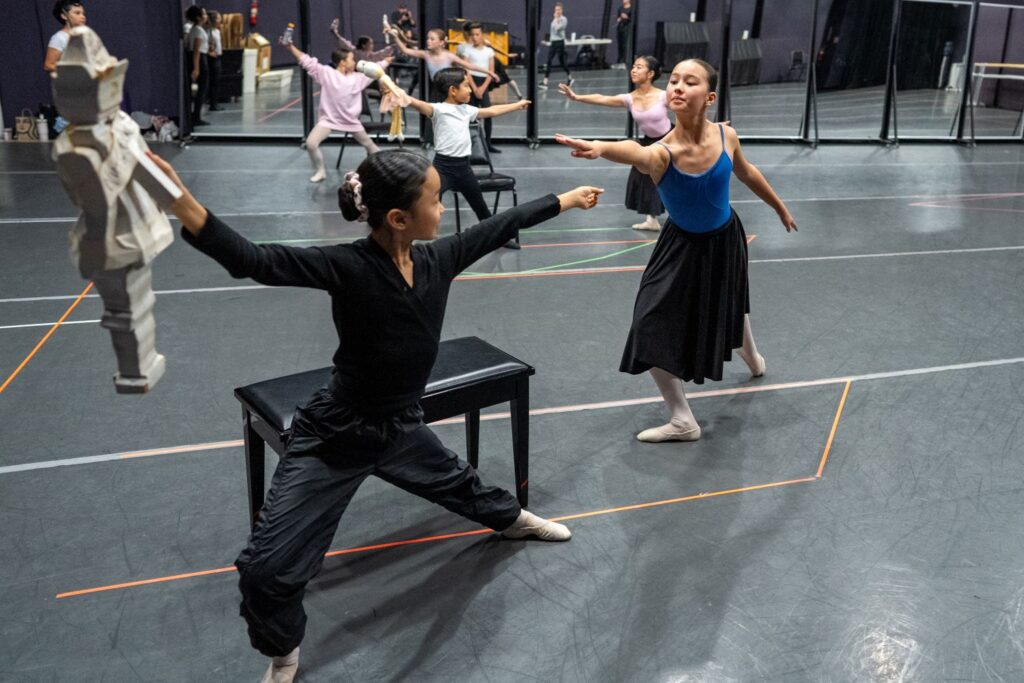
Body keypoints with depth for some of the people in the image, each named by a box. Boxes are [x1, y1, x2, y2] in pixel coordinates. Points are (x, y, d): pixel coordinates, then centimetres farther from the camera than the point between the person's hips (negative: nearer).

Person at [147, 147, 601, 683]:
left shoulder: (438, 258, -9)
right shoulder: (348, 267, -27)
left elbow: (502, 225, 5)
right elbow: (252, 261, -40)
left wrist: (568, 199, 17)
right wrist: (183, 205, -57)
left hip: (401, 429, 5)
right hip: (334, 437, -5)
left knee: (458, 484, 31)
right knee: (267, 568, -7)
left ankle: (513, 520, 67)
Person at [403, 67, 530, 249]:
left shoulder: (467, 110, 11)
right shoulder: (439, 109, -11)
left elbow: (492, 111, 25)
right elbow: (423, 106, -32)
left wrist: (518, 105, 35)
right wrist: (409, 100, -55)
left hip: (463, 166, 7)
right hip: (443, 165, -7)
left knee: (480, 206, 23)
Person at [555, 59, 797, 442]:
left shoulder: (726, 136, -21)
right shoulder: (663, 153, -32)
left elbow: (746, 173, 2)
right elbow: (634, 152, -58)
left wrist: (780, 208, 17)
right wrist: (600, 148, -82)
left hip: (725, 239, 2)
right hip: (683, 246, -2)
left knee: (730, 304, 25)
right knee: (652, 328, -4)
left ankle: (752, 357, 50)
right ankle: (682, 420, 20)